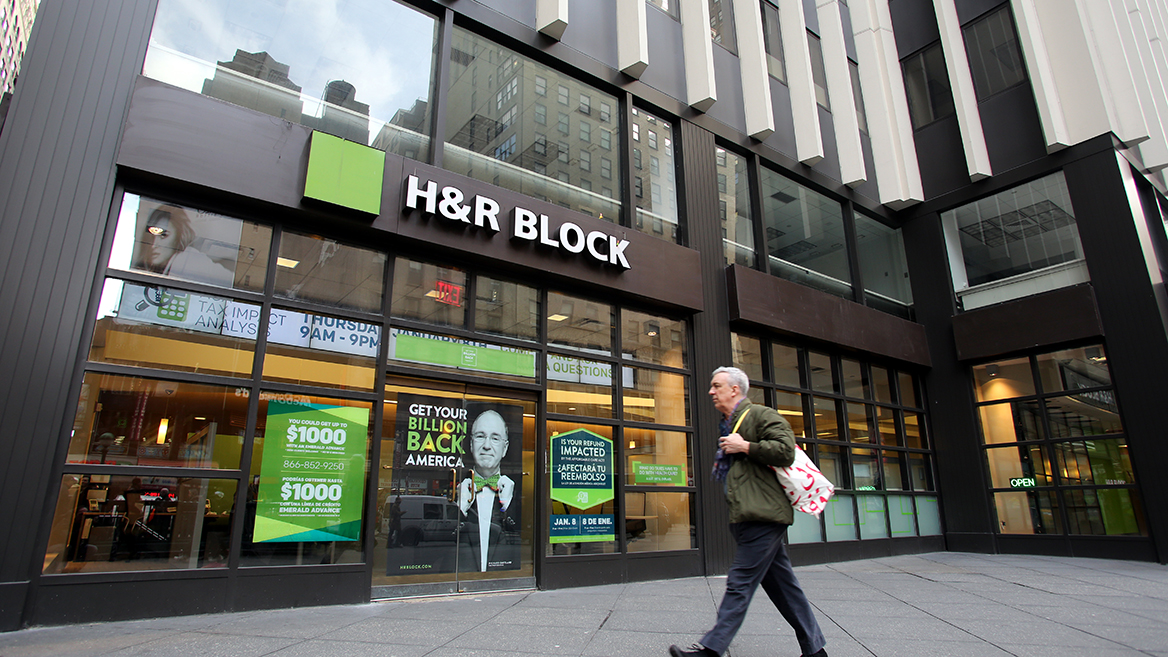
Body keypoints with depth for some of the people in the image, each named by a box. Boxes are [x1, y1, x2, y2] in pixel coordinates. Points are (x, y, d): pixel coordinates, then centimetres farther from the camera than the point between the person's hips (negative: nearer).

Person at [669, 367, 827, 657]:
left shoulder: (761, 415, -6)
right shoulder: (729, 426, 22)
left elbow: (786, 451, -18)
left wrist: (744, 447, -15)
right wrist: (722, 463, 15)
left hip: (762, 516, -10)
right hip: (749, 517, 10)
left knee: (740, 583, -8)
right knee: (782, 585, 13)